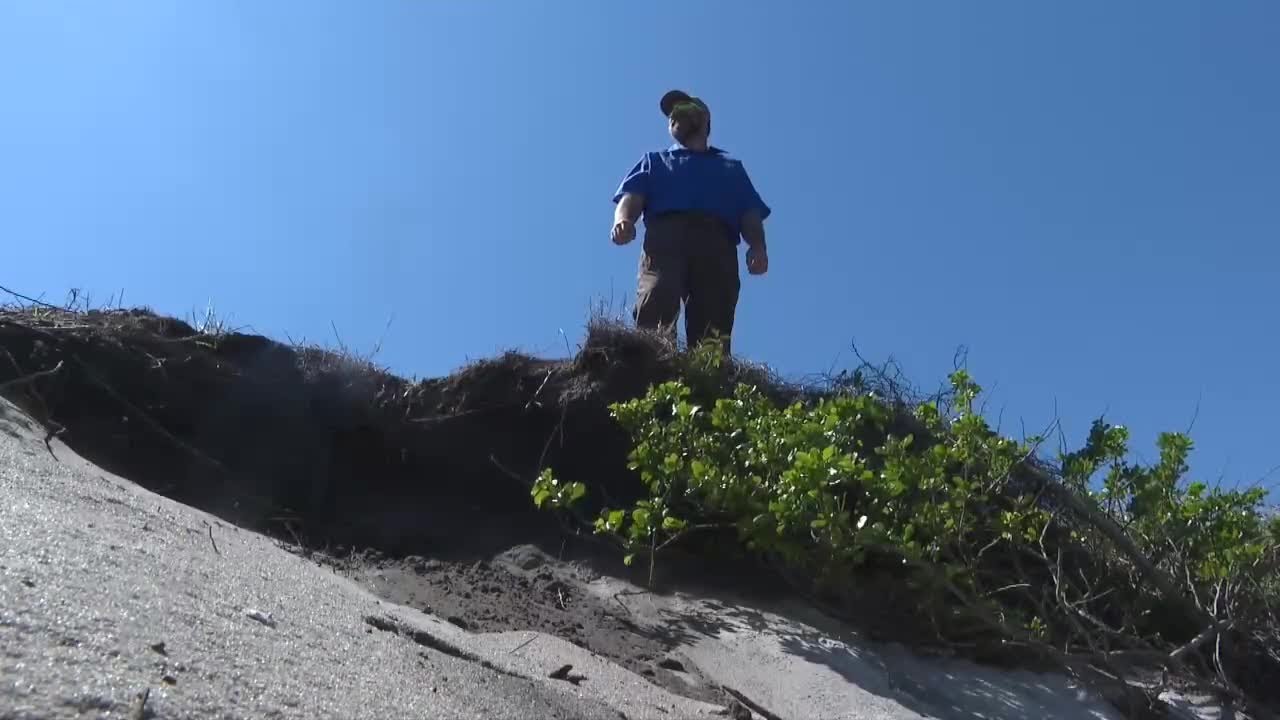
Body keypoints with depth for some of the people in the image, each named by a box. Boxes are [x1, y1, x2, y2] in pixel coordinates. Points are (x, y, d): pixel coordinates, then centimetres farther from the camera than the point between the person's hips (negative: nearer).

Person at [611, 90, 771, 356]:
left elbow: (750, 214, 20)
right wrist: (623, 220, -10)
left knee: (714, 330, -20)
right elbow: (631, 198, 15)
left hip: (716, 243, 1)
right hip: (665, 236, -1)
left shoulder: (731, 167, 36)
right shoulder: (655, 161, 35)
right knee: (656, 303, -31)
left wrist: (757, 246, -3)